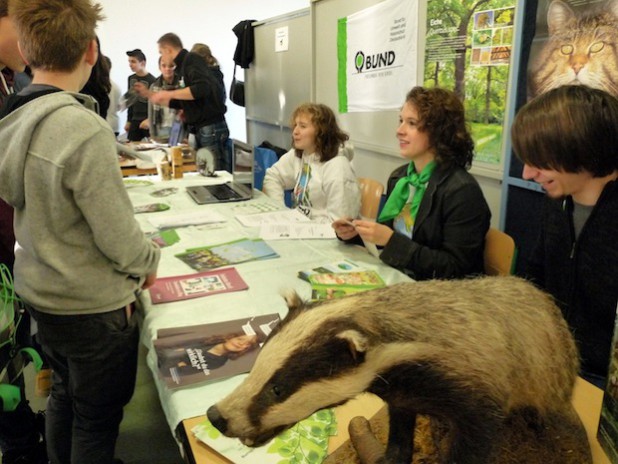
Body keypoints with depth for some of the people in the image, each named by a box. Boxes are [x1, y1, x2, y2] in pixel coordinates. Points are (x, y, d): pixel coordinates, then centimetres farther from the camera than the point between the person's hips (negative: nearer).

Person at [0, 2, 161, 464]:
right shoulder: (84, 130, -28)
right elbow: (120, 238, -23)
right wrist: (150, 259, -3)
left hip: (38, 291, 8)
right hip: (93, 306, -7)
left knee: (64, 394, 28)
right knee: (97, 420, 14)